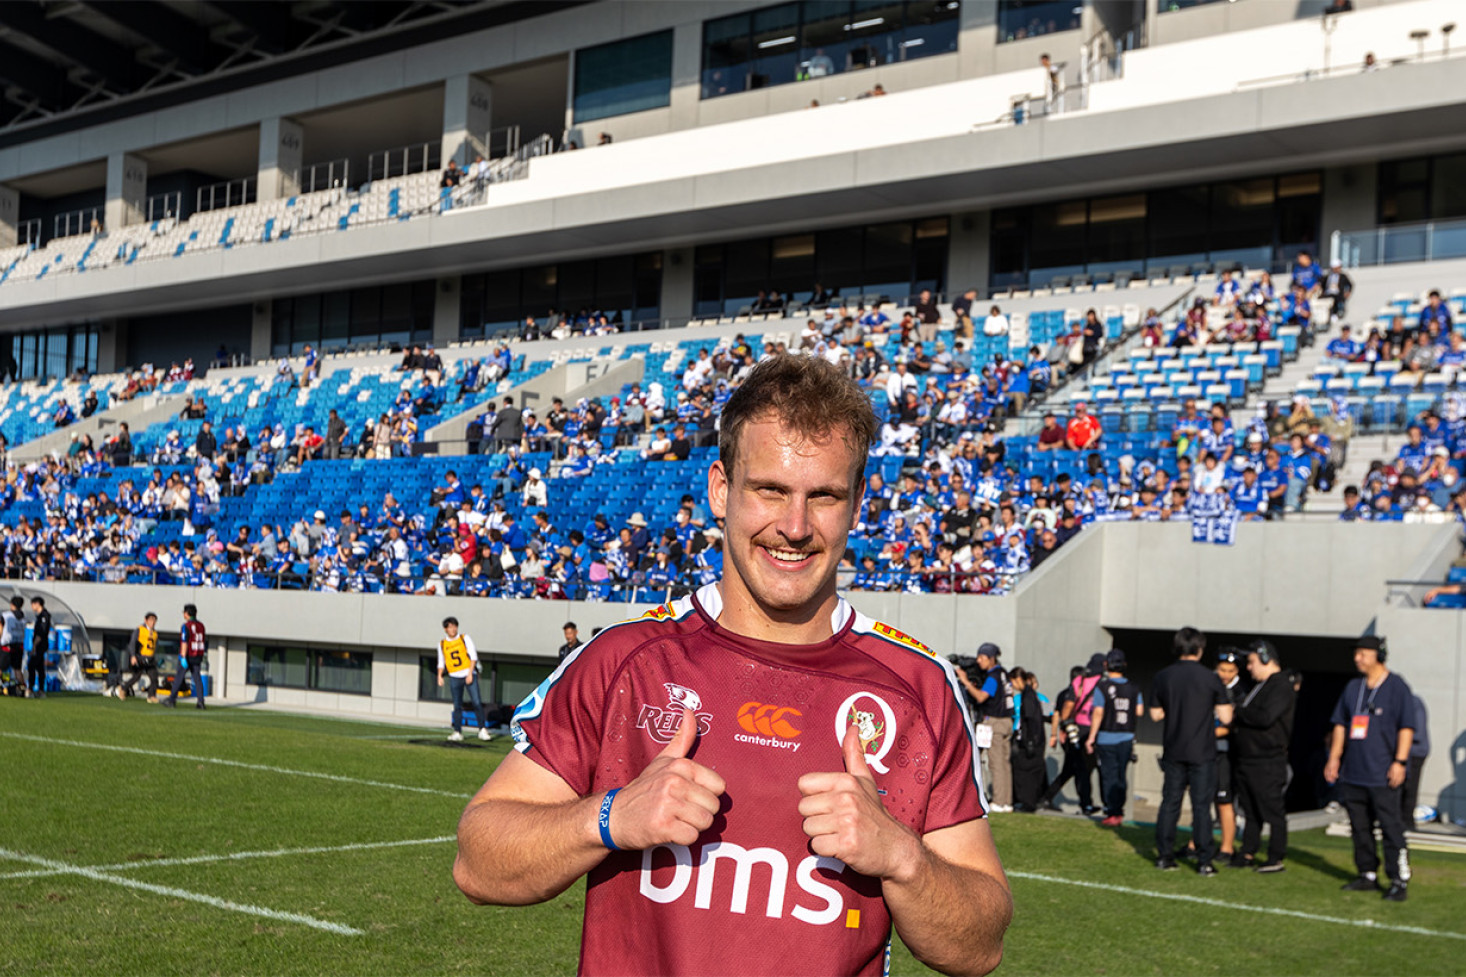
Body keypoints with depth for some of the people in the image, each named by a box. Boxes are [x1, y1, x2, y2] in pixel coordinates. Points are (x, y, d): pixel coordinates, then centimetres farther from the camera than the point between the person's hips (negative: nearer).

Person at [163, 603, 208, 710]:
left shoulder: (186, 626, -12)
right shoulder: (201, 625, 9)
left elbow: (184, 642, -19)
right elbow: (204, 641, 14)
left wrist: (183, 658, -21)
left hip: (187, 656, -5)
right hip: (198, 656, 5)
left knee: (178, 678, 4)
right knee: (197, 678, 4)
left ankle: (172, 701, 7)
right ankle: (200, 701, -7)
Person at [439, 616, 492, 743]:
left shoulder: (465, 638, 5)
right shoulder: (442, 644, 10)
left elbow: (473, 656, 1)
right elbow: (441, 662, 17)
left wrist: (470, 674, -8)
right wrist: (440, 676, 2)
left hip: (468, 674, -2)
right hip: (454, 677, 2)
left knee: (477, 703, -10)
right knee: (457, 706, 0)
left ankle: (483, 730, -8)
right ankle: (457, 732, 5)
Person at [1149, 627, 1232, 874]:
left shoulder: (1162, 677, 1)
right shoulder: (1210, 678, -8)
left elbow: (1156, 714, 7)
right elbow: (1225, 717, -6)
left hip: (1173, 751, 3)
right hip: (1202, 752, -3)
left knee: (1170, 802, 10)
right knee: (1201, 805, 1)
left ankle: (1164, 856, 11)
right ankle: (1204, 860, 2)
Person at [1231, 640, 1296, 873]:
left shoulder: (1281, 687, -13)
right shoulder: (1260, 686, 19)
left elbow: (1266, 718, -24)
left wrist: (1239, 711, -12)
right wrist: (1239, 713, 4)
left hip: (1267, 763, -10)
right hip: (1246, 761, 10)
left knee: (1272, 811, -4)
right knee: (1251, 812, 14)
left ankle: (1276, 859, 1)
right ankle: (1247, 853, 20)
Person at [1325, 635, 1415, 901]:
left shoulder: (1397, 687, -3)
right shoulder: (1353, 687, 15)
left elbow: (1406, 727, -7)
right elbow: (1341, 724, 19)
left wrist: (1399, 762, -14)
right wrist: (1334, 758, 12)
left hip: (1382, 774, -7)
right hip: (1352, 772, 7)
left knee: (1390, 827, -8)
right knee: (1359, 827, 10)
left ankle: (1399, 880, -5)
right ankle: (1368, 875, 18)